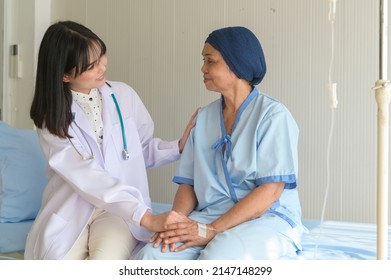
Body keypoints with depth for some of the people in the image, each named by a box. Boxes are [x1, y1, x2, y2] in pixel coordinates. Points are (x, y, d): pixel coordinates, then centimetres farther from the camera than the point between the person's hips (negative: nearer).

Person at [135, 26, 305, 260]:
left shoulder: (273, 115, -5)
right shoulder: (204, 117, 13)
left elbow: (270, 191, -12)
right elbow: (188, 182, 11)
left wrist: (210, 231, -18)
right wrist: (176, 221, -11)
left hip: (267, 219, -4)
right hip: (211, 215, 5)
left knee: (215, 260, -36)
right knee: (151, 255, -24)